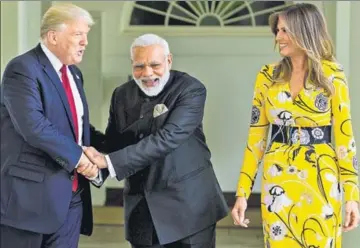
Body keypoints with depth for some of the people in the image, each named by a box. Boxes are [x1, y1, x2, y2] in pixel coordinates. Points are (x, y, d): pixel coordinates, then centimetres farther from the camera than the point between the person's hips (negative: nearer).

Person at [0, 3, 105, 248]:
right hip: (30, 191, -8)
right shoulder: (23, 69, -12)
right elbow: (34, 126, -24)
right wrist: (77, 156, -17)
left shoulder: (73, 73, 16)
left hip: (71, 195, 8)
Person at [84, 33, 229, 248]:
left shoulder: (191, 90, -12)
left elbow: (167, 139, -24)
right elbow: (114, 142, 6)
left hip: (188, 204, -4)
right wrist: (96, 164, -18)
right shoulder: (122, 95, 5)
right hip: (141, 208, 4)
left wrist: (109, 162, -28)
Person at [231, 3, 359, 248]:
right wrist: (242, 192, 0)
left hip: (320, 180, -2)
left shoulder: (332, 75, -4)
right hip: (277, 179, 2)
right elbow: (256, 137, 4)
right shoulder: (268, 76, 3)